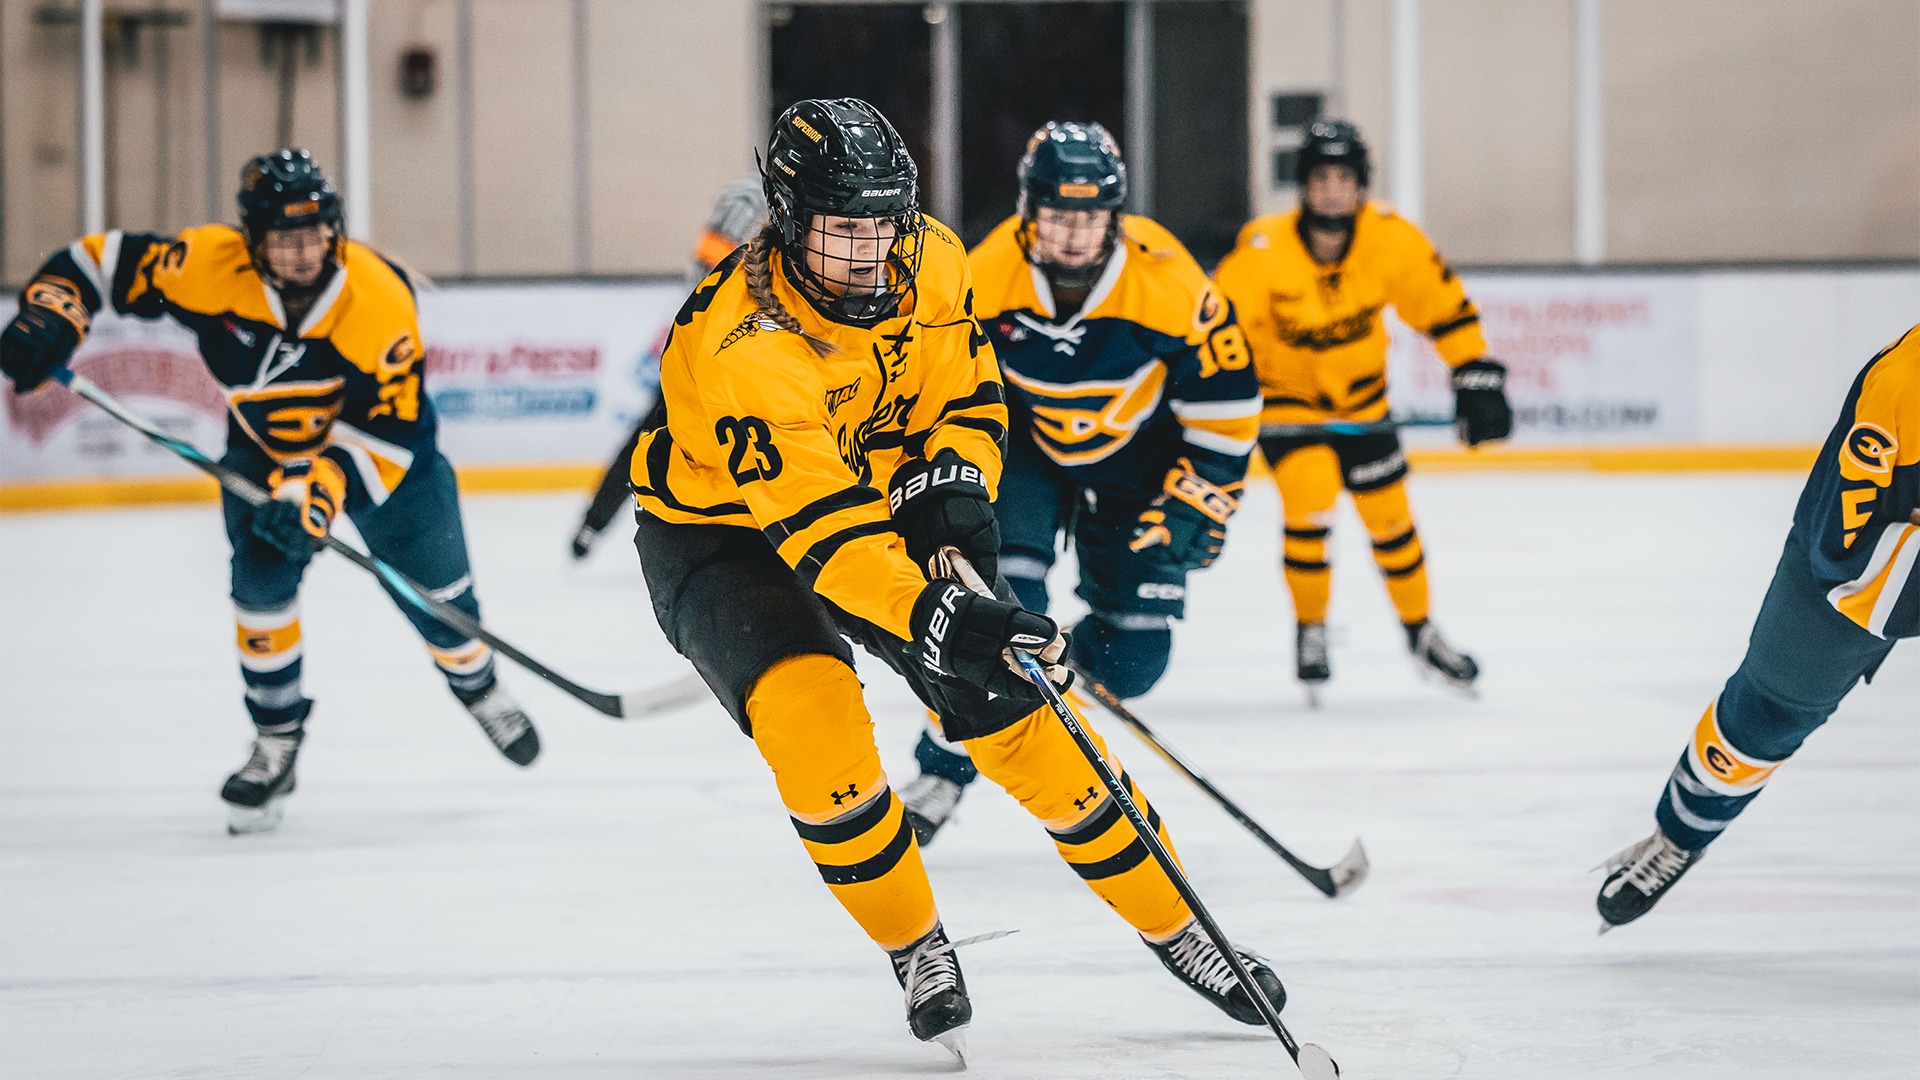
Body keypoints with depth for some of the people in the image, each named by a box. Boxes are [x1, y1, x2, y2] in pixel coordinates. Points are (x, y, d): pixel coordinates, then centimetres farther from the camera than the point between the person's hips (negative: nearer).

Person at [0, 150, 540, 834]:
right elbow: (102, 260, -19)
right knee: (262, 577, -16)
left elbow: (386, 433, -31)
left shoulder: (378, 301, -34)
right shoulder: (211, 266, -30)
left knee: (434, 585, 4)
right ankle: (278, 739, 3)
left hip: (383, 448, -1)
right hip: (265, 447, 1)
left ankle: (476, 683, 38)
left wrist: (322, 488, -44)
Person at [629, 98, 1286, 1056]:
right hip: (721, 536, -5)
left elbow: (971, 399, 1)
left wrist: (953, 477, -21)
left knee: (1016, 703, -4)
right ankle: (915, 946, -8)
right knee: (809, 711, -30)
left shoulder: (930, 261, -15)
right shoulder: (744, 340, -35)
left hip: (881, 494, 5)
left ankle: (1173, 926, 10)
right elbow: (817, 525, -42)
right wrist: (929, 617, -54)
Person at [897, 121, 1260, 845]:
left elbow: (1225, 393, -14)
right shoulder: (985, 277, -24)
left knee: (1132, 659, -5)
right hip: (1023, 447, -1)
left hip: (1134, 460, 1)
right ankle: (945, 767, -8)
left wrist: (1198, 498, -14)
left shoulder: (1167, 282, -26)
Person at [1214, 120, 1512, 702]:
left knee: (1389, 516, 8)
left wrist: (1476, 376, -10)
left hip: (1359, 393, 3)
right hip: (1284, 393, -3)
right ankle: (1310, 632, -1)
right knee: (1310, 500, -22)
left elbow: (1443, 304, -7)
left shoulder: (1390, 237, -20)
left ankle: (1421, 632, 30)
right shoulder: (1262, 253, -29)